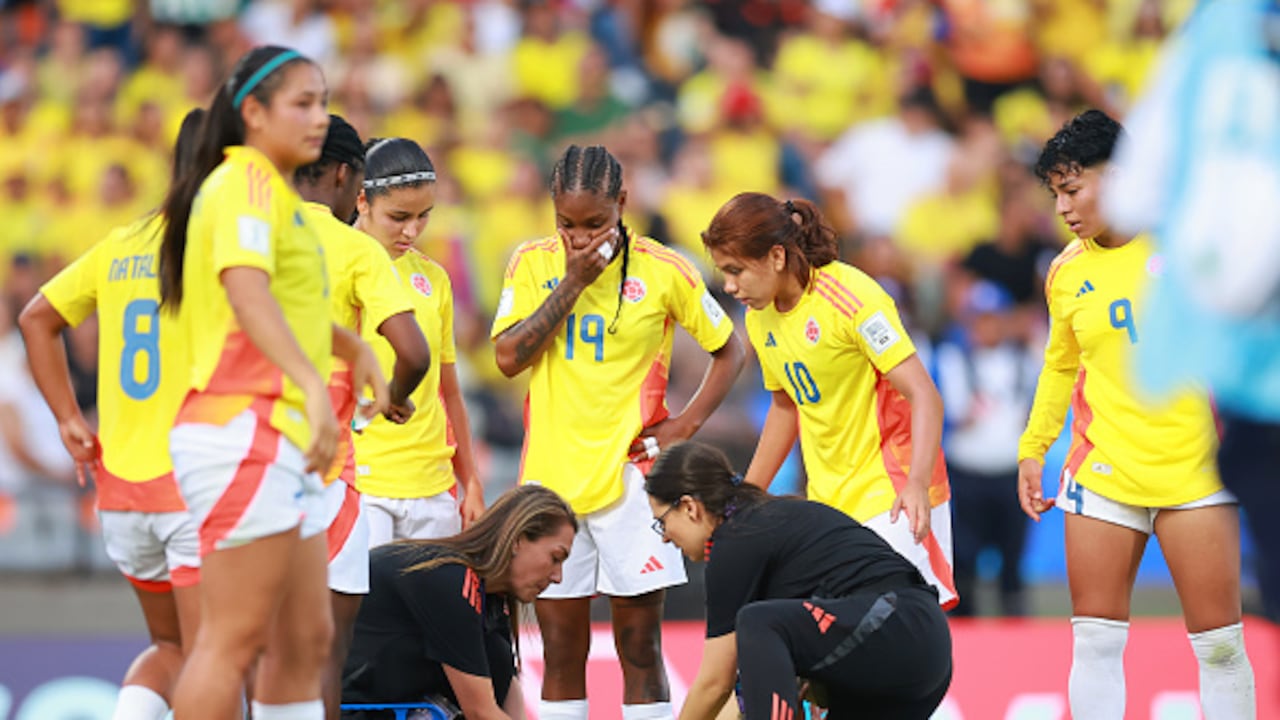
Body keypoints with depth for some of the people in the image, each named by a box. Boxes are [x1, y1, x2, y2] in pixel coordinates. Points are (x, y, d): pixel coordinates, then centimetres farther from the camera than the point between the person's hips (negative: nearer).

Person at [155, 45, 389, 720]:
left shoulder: (275, 191, 21)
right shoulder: (245, 184, -11)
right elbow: (246, 292, -29)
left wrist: (353, 346, 33)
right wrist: (314, 385, -40)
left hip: (280, 442, 10)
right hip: (245, 431, -10)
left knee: (306, 639, 10)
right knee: (233, 642, -11)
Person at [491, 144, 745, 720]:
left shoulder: (663, 272, -4)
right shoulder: (533, 263, 2)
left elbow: (729, 351, 7)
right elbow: (508, 357, -8)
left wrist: (685, 424, -4)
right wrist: (572, 283, -12)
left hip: (629, 477, -2)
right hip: (551, 476, 2)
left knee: (640, 650, -1)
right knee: (561, 652, 6)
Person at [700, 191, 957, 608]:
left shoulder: (851, 298, -17)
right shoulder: (760, 319, 6)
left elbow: (923, 395, -20)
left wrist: (917, 484, -34)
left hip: (891, 497, -7)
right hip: (827, 503, 7)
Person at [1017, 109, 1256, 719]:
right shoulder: (1066, 272, 6)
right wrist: (1033, 449, 18)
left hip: (1195, 469, -3)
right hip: (1100, 476, 3)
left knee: (1219, 642, -2)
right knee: (1095, 640, -2)